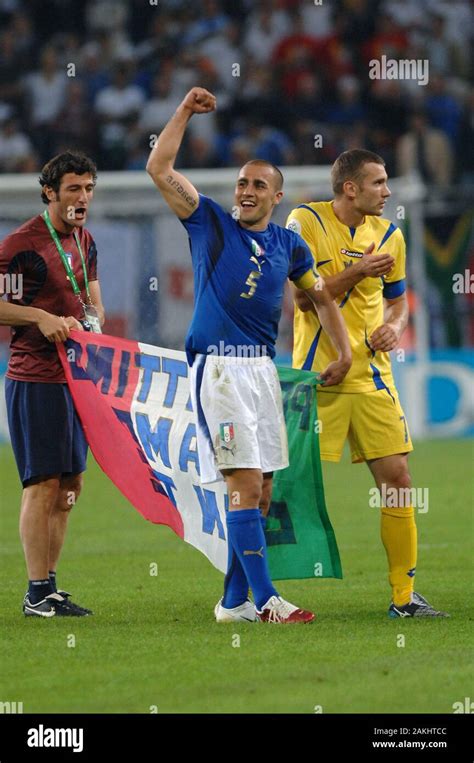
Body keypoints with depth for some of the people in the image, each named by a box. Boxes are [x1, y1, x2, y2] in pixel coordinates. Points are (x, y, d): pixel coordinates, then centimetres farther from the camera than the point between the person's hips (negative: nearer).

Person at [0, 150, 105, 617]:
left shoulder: (84, 241, 13)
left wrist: (91, 320, 1)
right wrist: (41, 317, -21)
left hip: (76, 376, 8)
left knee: (69, 485, 9)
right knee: (43, 483, -10)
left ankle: (48, 587, 16)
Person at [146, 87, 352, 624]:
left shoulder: (287, 245, 14)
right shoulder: (210, 223, 3)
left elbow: (321, 296, 24)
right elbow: (159, 168, -3)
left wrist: (344, 353, 13)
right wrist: (185, 112, -2)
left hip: (261, 367, 6)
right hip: (218, 366, -6)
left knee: (258, 491, 6)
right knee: (246, 485, -13)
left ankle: (234, 601, 14)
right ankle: (265, 600, -15)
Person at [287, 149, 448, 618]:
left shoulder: (388, 236, 9)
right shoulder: (306, 222, -5)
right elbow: (303, 299, -9)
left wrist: (393, 326, 0)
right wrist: (356, 272, -17)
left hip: (372, 375, 4)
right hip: (318, 376, -4)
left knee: (396, 476, -2)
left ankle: (404, 595, 6)